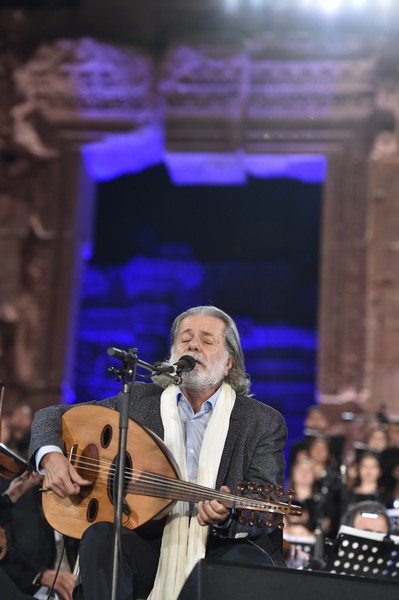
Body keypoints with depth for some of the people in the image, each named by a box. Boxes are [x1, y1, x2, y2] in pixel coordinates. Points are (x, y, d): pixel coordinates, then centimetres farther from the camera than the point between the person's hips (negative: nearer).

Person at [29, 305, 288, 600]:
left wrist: (228, 517, -29)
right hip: (153, 543, 2)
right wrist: (51, 455, -8)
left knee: (250, 562, -35)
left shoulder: (264, 423, 1)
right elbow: (53, 416, 15)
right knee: (100, 537, -28)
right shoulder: (140, 400, 8)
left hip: (222, 548, -2)